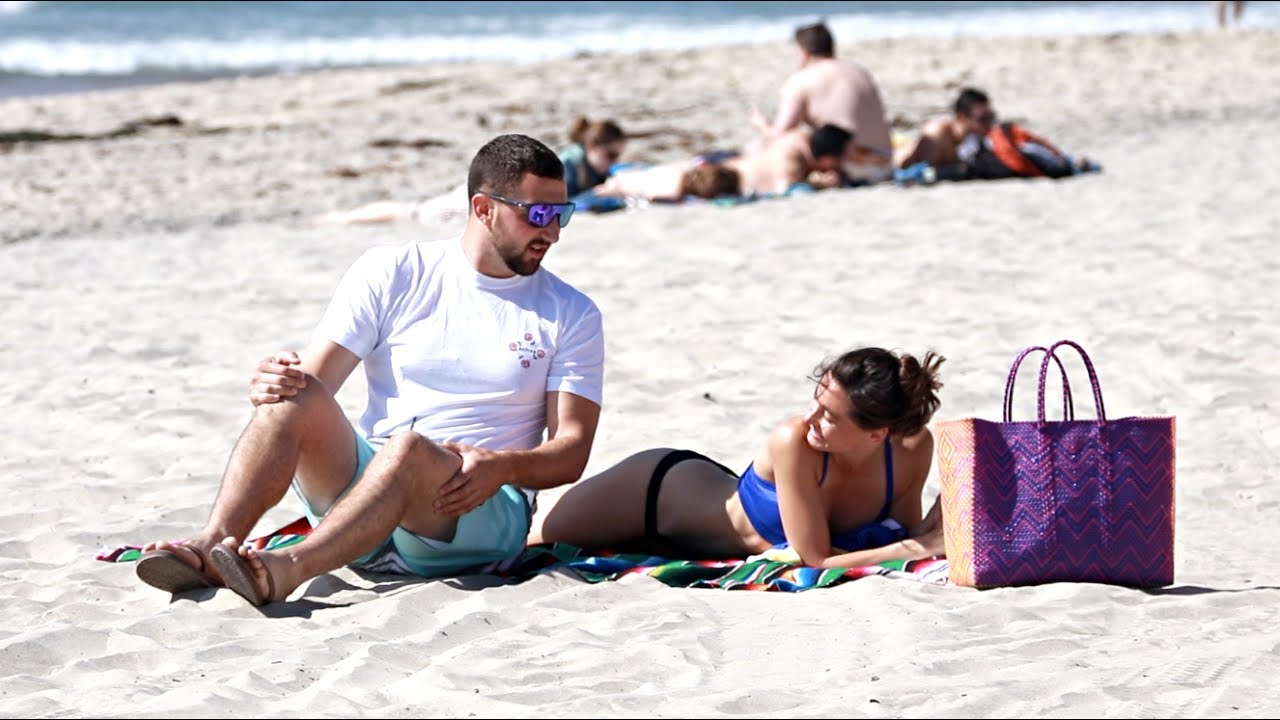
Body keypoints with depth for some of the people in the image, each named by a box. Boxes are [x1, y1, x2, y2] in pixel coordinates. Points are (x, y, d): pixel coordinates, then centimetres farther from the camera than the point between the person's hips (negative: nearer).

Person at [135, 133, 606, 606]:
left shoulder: (571, 315, 9)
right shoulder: (391, 274, 9)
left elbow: (572, 451, 1)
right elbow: (316, 378, 2)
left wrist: (504, 467, -21)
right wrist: (271, 384, -23)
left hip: (481, 512, -2)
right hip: (360, 482, 2)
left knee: (407, 447, -36)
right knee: (294, 393, -26)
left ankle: (287, 570, -56)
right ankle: (210, 546, -43)